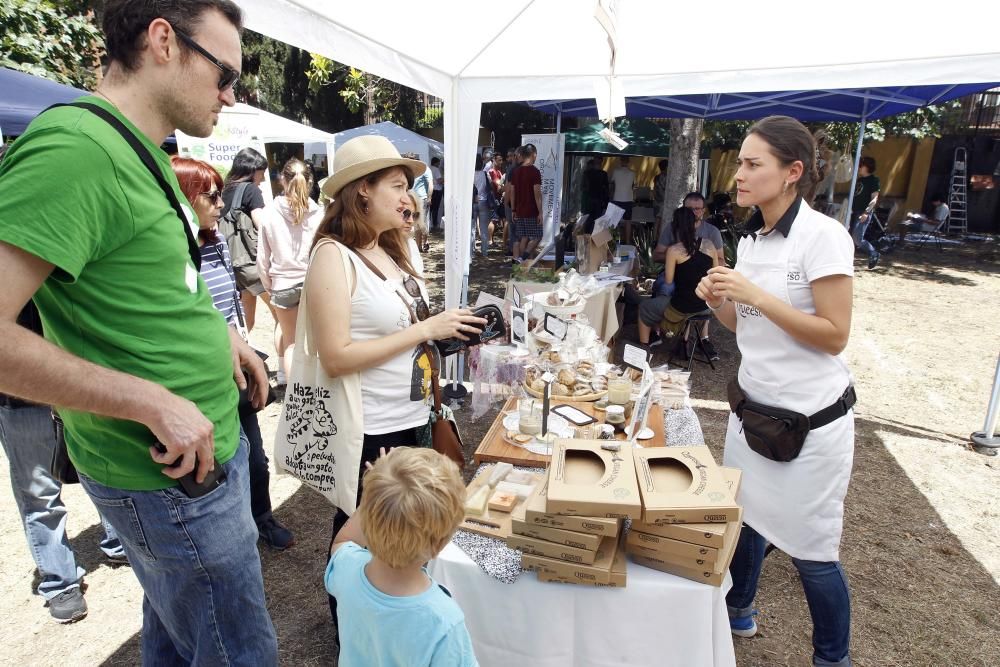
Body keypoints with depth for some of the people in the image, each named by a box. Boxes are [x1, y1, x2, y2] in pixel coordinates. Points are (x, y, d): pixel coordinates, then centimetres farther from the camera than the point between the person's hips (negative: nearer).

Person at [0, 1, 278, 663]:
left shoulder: (144, 157, 8)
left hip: (198, 445, 9)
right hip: (173, 474, -9)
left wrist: (217, 333, 7)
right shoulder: (74, 148, -22)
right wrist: (153, 401, -24)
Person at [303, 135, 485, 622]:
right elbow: (336, 358, -23)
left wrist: (450, 332, -1)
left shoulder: (390, 251, 7)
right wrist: (425, 329, -22)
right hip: (370, 431, -8)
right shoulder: (334, 255, -16)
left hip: (412, 419, 8)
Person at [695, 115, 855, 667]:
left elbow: (834, 336, -18)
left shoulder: (823, 235, -16)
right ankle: (738, 610, 44)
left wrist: (755, 294, -24)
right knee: (744, 516, 20)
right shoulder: (751, 239, 5)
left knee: (810, 550, 6)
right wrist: (717, 300, -7)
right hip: (755, 404, 7)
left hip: (812, 416, -7)